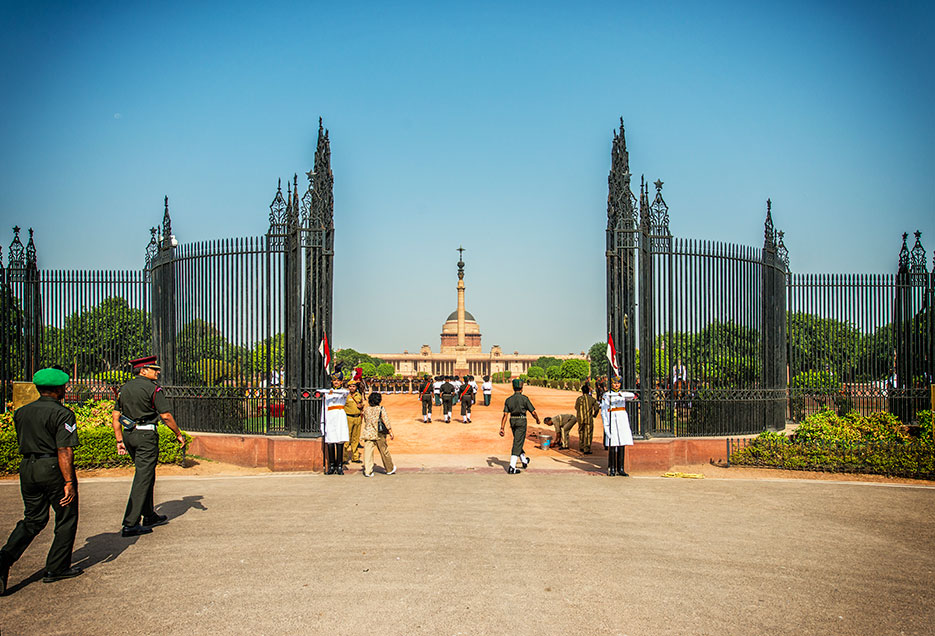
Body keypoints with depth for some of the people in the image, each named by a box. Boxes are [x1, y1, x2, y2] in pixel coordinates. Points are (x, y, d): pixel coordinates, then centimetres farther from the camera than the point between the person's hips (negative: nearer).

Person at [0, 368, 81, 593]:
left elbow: (21, 443, 18)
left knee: (33, 520, 16)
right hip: (54, 469, -6)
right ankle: (57, 568, 15)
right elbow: (64, 451, -20)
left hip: (27, 468, 7)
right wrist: (69, 483, -19)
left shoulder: (21, 413, 9)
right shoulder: (62, 414, -13)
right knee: (66, 520, 9)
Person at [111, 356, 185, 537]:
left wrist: (120, 440, 15)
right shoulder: (153, 388, -9)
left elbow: (115, 416, 13)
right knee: (143, 478, -5)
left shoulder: (125, 388, 14)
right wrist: (179, 434, -1)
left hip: (128, 434, 8)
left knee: (147, 475, 19)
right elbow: (166, 416, -13)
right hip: (146, 435, -8)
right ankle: (130, 525, -8)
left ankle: (150, 516, 27)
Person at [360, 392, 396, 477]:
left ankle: (367, 471, -6)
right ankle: (389, 469, 27)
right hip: (379, 434, -2)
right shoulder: (381, 409, -7)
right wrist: (391, 432, -4)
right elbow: (386, 422, -8)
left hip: (368, 434, 2)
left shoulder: (366, 409, 3)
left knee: (368, 452, 1)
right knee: (384, 451, 12)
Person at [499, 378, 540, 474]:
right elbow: (533, 412, -5)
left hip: (513, 422, 5)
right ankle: (512, 468, -11)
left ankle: (524, 461, 41)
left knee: (518, 442, 23)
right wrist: (537, 419, 15)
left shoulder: (508, 400, 3)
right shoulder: (524, 398, -8)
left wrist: (502, 428, -5)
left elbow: (505, 415, -3)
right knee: (517, 444, -5)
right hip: (521, 422, -5)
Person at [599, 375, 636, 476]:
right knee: (612, 446, -3)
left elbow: (632, 396, -13)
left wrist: (621, 394, -31)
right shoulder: (606, 395, 2)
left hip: (623, 421, 3)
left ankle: (620, 469, 8)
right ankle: (612, 469, 3)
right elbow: (603, 412, -1)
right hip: (612, 421, -3)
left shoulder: (623, 393, 10)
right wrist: (606, 425, -9)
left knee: (622, 445, 3)